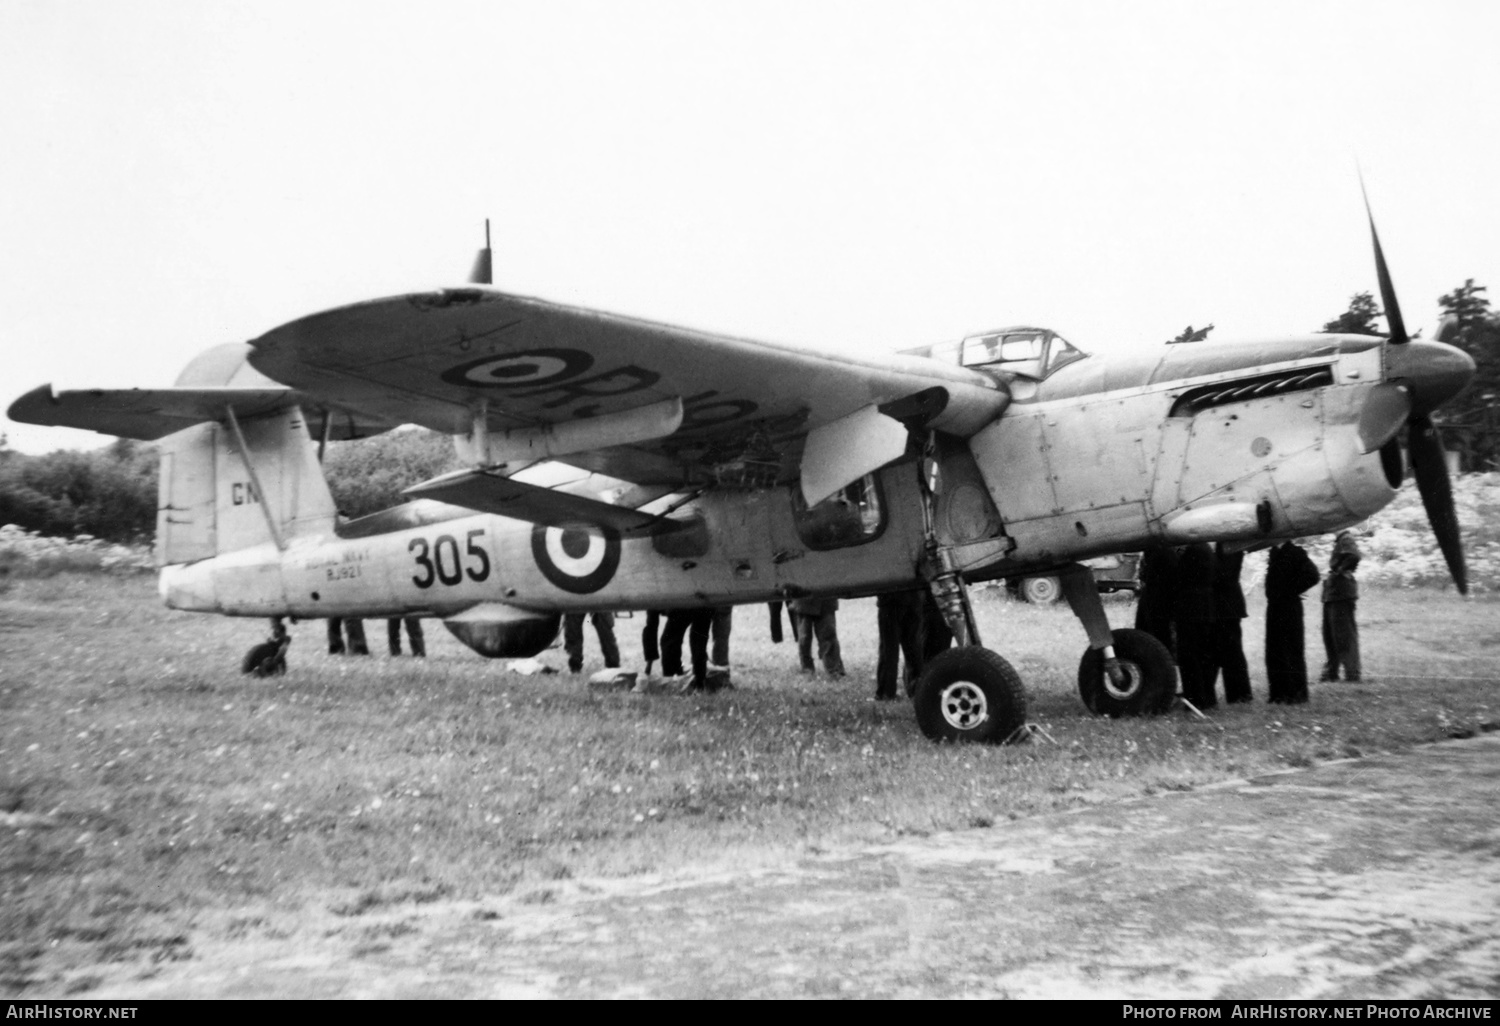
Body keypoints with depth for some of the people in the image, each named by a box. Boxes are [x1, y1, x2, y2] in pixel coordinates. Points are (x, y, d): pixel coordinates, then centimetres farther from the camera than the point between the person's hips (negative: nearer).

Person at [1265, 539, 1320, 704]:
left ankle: (1295, 693, 7)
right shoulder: (1274, 551, 5)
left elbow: (1312, 576, -14)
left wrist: (1292, 590, -7)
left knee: (1291, 650, 1)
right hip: (1274, 606, 5)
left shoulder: (1295, 552, -9)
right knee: (1274, 651, 9)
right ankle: (1278, 692, 16)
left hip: (1289, 607, -5)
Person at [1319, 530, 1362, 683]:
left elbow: (1354, 556, -28)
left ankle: (1352, 674, -4)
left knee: (1344, 636, -7)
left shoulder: (1346, 539, -11)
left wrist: (1341, 570, -16)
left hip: (1342, 594, -10)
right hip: (1331, 595, 10)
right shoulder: (1338, 541, 16)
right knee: (1329, 635, 15)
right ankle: (1331, 671, 22)